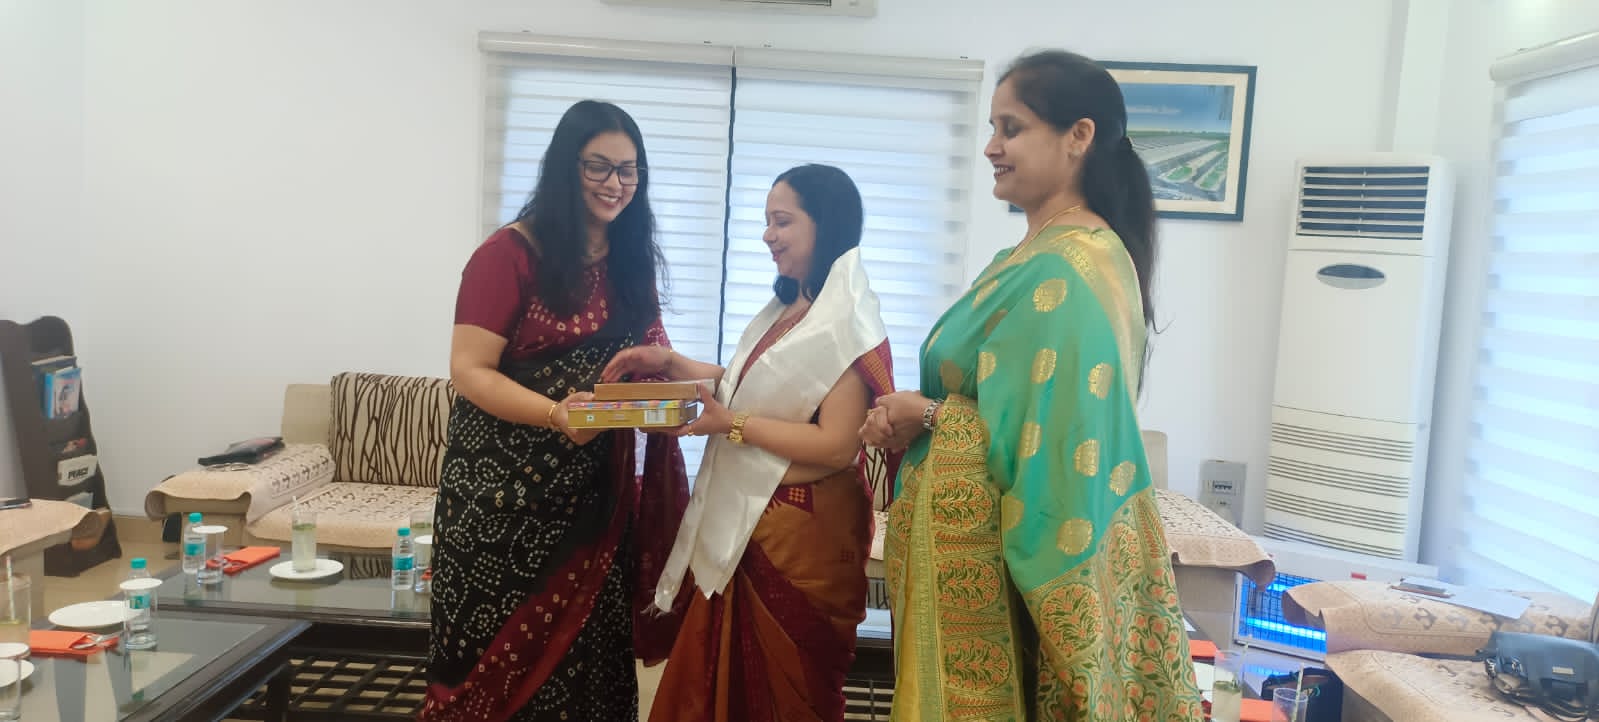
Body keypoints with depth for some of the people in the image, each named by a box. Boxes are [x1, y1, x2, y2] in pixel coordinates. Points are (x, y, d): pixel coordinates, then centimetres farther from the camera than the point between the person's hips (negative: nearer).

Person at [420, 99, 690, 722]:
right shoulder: (510, 253, -8)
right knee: (502, 657, 5)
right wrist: (555, 414, -28)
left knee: (587, 656, 7)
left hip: (597, 498, 5)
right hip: (504, 494, -4)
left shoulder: (631, 263, 10)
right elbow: (469, 371, -13)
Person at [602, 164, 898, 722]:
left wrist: (730, 425, -21)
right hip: (746, 523, 8)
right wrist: (670, 364, 7)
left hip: (802, 533, -8)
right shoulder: (784, 311, 12)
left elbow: (836, 447, -23)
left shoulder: (847, 325, -17)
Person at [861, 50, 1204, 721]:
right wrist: (916, 412, -2)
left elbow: (1063, 435, -24)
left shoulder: (1071, 270, -20)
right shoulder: (1032, 256, 11)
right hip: (980, 539, 9)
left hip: (1006, 560, -9)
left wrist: (928, 417, -13)